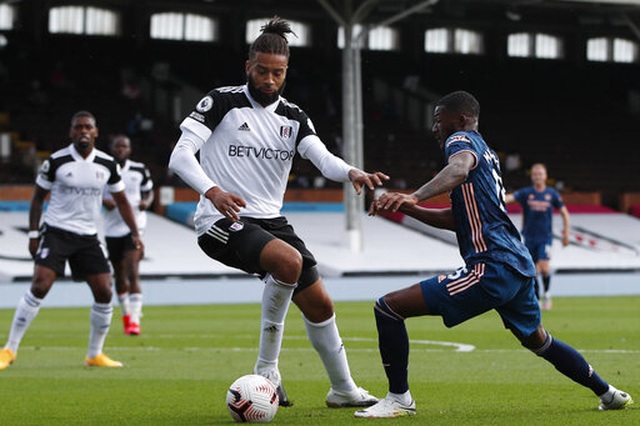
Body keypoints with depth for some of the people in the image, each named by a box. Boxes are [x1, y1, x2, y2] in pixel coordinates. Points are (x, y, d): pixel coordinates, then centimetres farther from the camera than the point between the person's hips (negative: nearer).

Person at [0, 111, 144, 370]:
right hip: (56, 232, -4)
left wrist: (135, 234, 5)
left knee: (104, 293, -4)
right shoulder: (56, 161, -7)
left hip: (88, 237, 4)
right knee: (39, 287, -18)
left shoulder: (107, 164, 2)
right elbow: (38, 197, 3)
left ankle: (95, 355, 13)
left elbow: (121, 200, 13)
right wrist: (33, 234, -2)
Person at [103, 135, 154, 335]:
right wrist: (103, 201, -12)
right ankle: (126, 314, 35)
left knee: (133, 273, -17)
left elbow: (149, 191, 14)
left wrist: (146, 202, -9)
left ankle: (134, 320, -19)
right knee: (119, 275, 14)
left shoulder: (140, 170, 1)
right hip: (112, 229, 2)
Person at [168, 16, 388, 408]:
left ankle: (343, 390, 28)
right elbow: (181, 155, -13)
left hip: (270, 220, 7)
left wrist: (353, 173, -31)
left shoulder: (294, 118, 10)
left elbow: (323, 158, -7)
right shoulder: (222, 102, -5)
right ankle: (267, 369, -19)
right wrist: (212, 191, -32)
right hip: (221, 221, -7)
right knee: (289, 261, -33)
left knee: (319, 303, 7)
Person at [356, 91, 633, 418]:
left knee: (388, 307, -11)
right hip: (519, 265, 10)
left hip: (491, 267, -10)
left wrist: (413, 196, -44)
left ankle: (399, 399, -8)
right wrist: (405, 208, 20)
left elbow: (459, 169, -29)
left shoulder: (462, 140, -2)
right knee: (538, 341, 34)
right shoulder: (486, 152, 26)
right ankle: (609, 394, 42)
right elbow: (456, 219, 27)